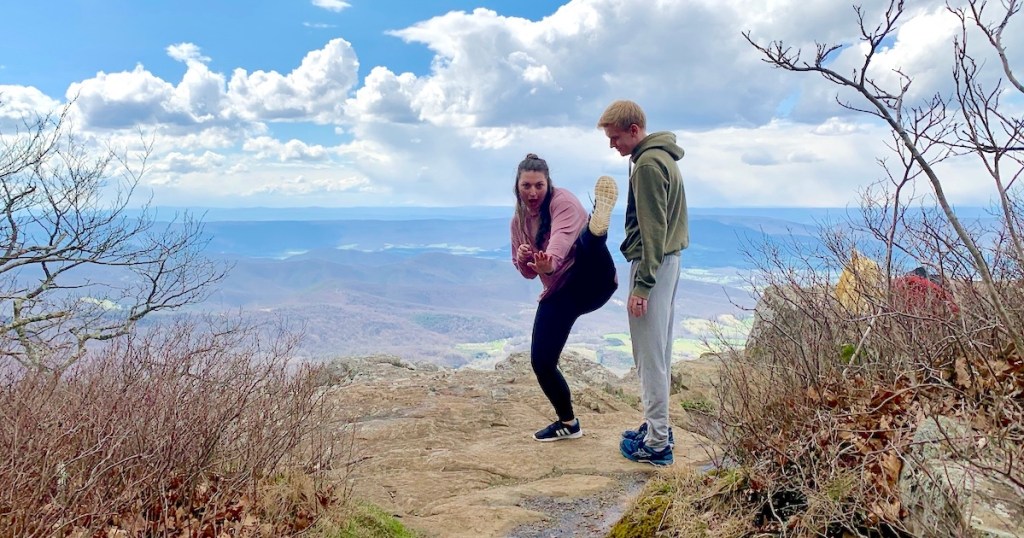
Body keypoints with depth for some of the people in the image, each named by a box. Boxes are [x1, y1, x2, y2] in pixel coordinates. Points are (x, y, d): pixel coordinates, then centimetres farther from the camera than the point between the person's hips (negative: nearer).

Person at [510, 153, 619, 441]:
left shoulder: (562, 200, -9)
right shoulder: (518, 220, 12)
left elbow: (563, 236, -32)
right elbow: (527, 272, 17)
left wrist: (550, 263, -52)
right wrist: (523, 259, -7)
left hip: (590, 285, -6)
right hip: (556, 294, 6)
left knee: (586, 243, -36)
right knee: (541, 361, 3)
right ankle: (567, 422, 23)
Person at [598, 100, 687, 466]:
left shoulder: (648, 164, -15)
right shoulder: (663, 157, 16)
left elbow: (653, 229, -20)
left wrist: (642, 284, -21)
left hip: (652, 264, -10)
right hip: (668, 261, 10)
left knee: (650, 356, -5)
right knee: (658, 352, 16)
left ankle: (657, 443, 2)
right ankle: (657, 426, 26)